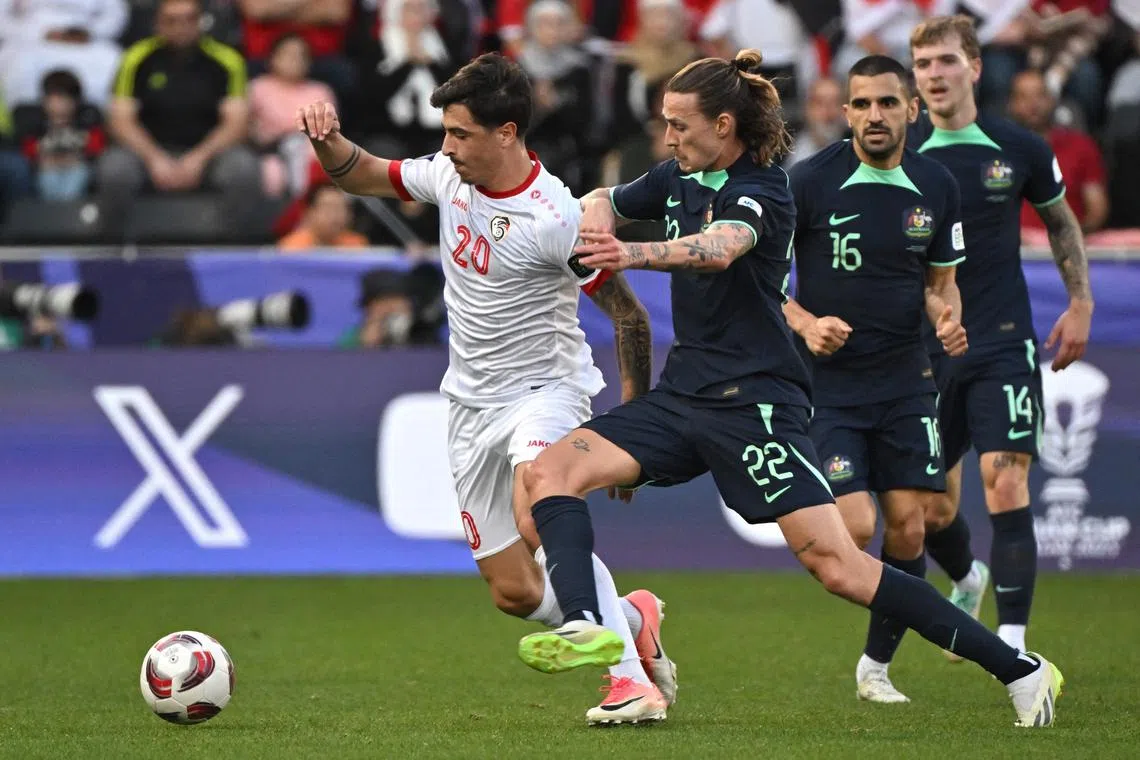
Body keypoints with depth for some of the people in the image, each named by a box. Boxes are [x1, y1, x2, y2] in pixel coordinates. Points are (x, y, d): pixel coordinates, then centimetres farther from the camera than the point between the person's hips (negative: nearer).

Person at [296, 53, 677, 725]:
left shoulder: (554, 220, -22)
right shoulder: (450, 176, -3)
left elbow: (628, 311, -14)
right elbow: (364, 177, 14)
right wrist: (328, 141, -9)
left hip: (546, 388, -7)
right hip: (473, 405, 7)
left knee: (539, 523, -35)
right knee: (516, 593, 3)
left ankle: (632, 679, -27)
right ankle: (634, 619, 30)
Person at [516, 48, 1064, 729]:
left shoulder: (762, 190, -11)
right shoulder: (680, 179, 11)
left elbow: (719, 249, -33)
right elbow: (603, 202, 30)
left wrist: (634, 254, -50)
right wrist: (597, 214, 5)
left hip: (755, 402, -8)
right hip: (684, 394, 8)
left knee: (837, 565, -16)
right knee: (550, 470, -11)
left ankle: (1020, 670, -11)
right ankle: (585, 627, -30)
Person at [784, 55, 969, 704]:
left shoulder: (937, 187, 2)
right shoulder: (811, 182, -10)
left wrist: (948, 315, -8)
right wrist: (805, 322, -18)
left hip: (905, 380, 3)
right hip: (828, 381, -3)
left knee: (907, 529, 0)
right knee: (854, 529, -17)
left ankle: (877, 665, 18)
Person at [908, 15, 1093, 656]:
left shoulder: (1019, 150, -2)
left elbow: (1063, 222, 15)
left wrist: (1081, 303, 8)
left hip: (1004, 347, -2)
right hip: (925, 354, 2)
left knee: (1006, 489, -15)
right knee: (931, 510, 8)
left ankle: (1013, 641, -13)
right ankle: (968, 580, 42)